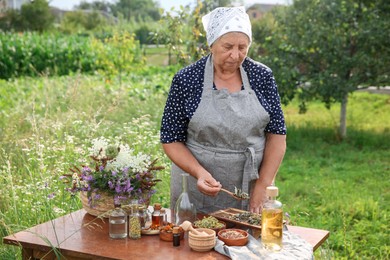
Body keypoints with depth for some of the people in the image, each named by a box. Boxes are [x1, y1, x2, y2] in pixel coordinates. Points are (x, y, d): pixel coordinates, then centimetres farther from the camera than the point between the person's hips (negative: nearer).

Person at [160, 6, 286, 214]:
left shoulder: (262, 76, -3)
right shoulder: (186, 80, -8)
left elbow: (276, 135, -1)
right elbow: (171, 140, -4)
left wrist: (262, 187, -9)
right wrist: (199, 172, -20)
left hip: (251, 191, 2)